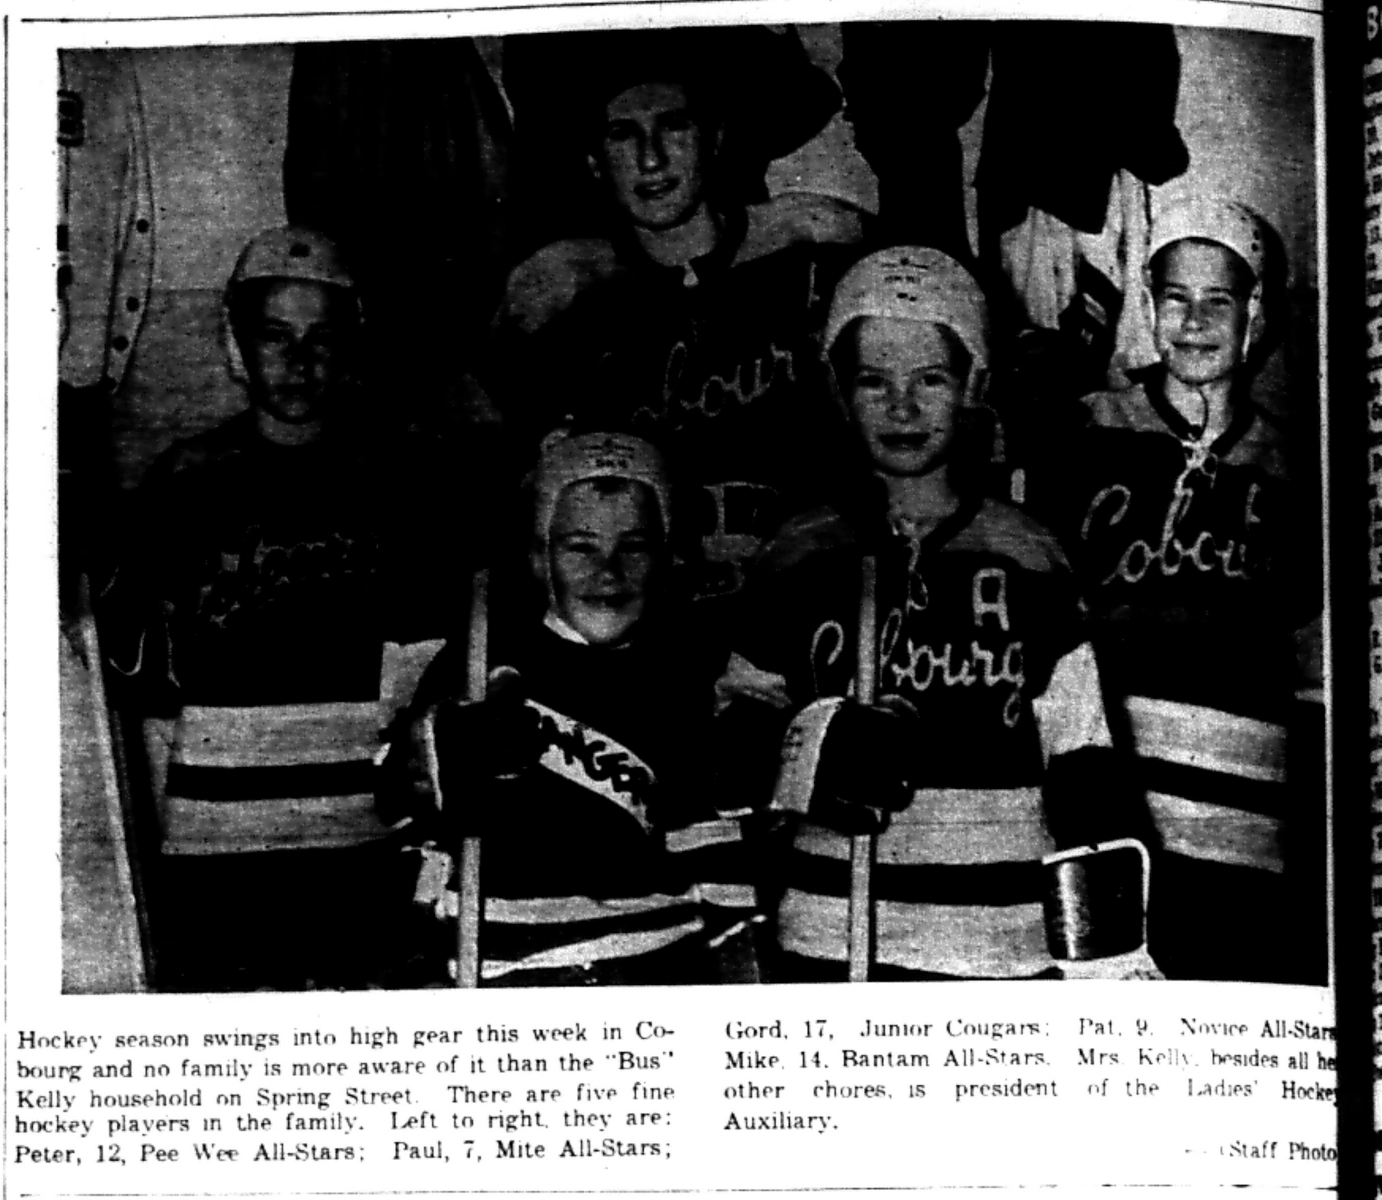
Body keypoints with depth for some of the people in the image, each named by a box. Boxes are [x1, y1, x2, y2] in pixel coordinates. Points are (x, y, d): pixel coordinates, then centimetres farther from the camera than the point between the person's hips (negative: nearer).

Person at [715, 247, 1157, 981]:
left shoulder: (1027, 562, 3)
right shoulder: (802, 561, 6)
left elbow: (1085, 777, 2)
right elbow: (737, 722, 11)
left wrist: (1114, 960, -3)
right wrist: (813, 747, -11)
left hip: (1007, 948, -1)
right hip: (830, 943, 1)